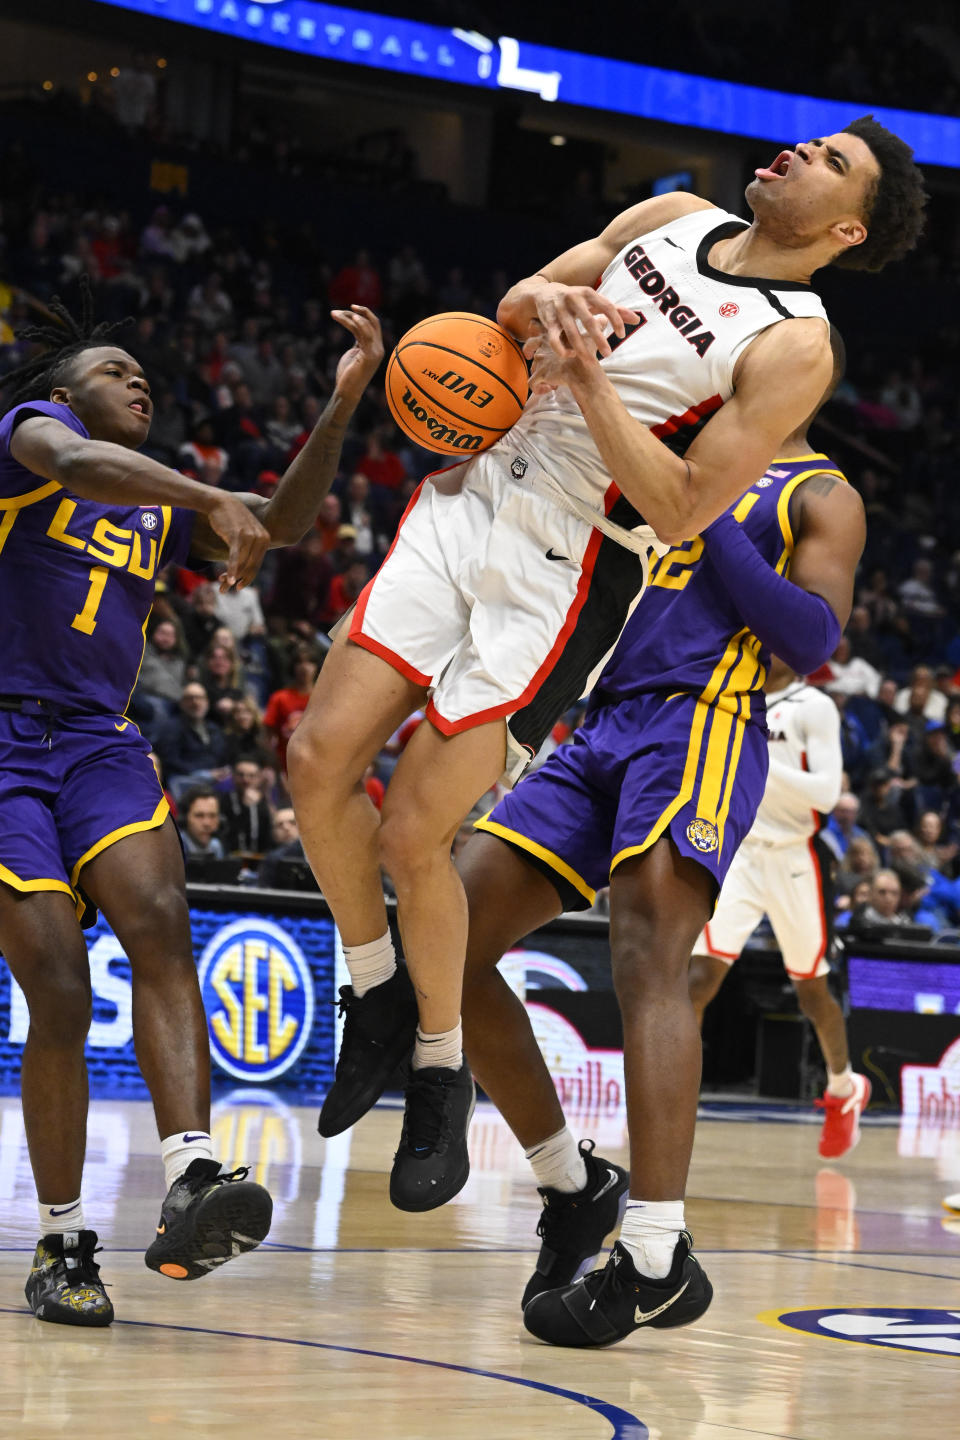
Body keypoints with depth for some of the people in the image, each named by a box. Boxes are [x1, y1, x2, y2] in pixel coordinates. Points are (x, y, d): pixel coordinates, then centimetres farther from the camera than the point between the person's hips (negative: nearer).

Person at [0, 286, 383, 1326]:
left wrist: (342, 402, 3)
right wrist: (215, 499, -33)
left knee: (160, 925, -23)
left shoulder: (159, 506, 23)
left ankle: (189, 1186, -37)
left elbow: (280, 525, 14)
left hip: (98, 744, 5)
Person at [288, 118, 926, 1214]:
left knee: (410, 838, -9)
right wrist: (549, 302, -8)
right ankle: (375, 992, 19)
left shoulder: (792, 348, -13)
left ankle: (441, 1074, 16)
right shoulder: (673, 220, 7)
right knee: (319, 760, -4)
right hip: (474, 499, 6)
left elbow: (679, 514, -17)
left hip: (561, 578, -6)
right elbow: (514, 306, 15)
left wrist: (590, 379, -22)